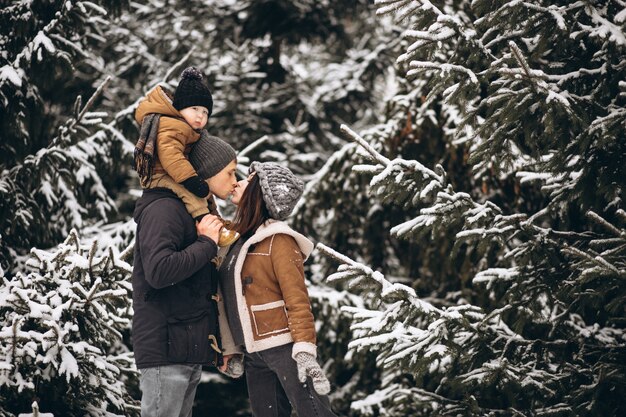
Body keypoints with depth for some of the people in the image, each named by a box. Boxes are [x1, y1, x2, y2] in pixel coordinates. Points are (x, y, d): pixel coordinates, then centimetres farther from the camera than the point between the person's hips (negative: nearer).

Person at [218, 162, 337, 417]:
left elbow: (297, 299, -15)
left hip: (285, 348, -8)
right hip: (254, 355, 8)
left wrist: (305, 351, -22)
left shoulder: (278, 240, -9)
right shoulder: (238, 238, 13)